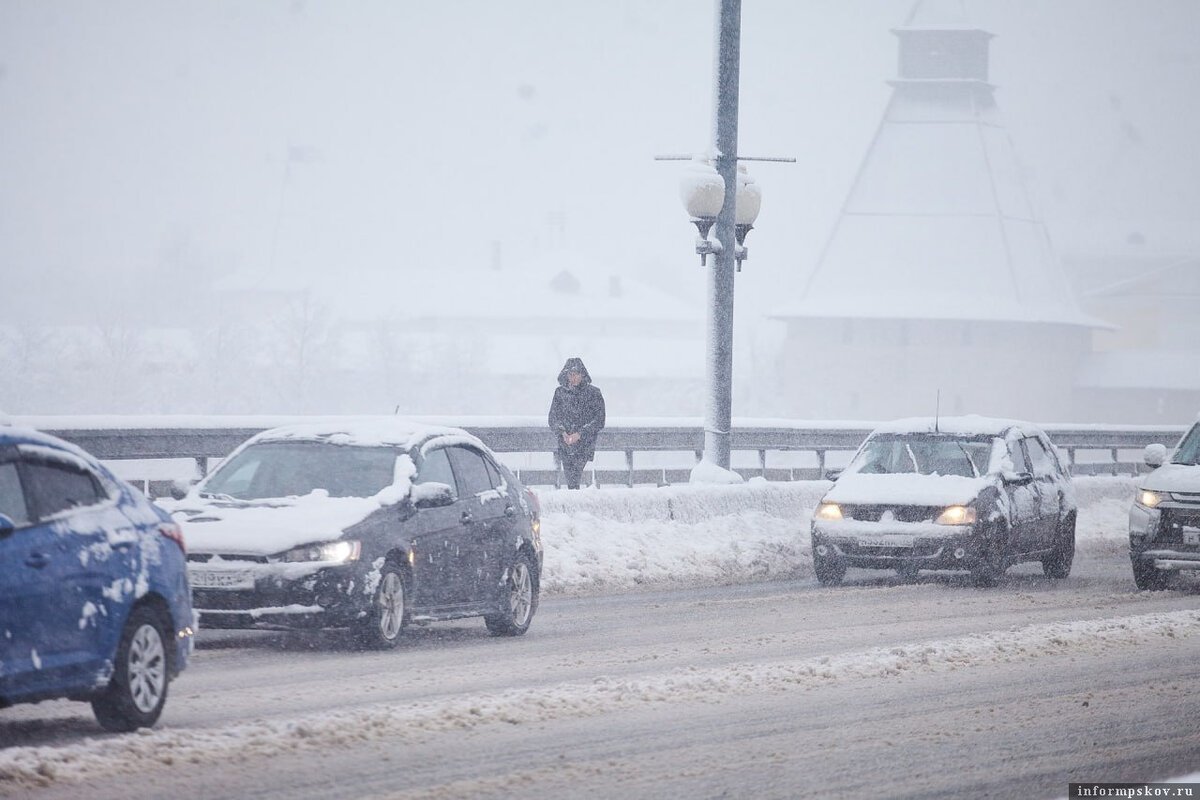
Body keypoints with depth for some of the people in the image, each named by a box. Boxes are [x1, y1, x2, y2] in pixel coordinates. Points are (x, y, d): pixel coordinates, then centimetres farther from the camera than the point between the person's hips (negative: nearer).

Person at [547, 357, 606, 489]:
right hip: (565, 442, 3)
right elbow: (553, 417, 10)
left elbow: (599, 419, -1)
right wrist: (562, 432, -9)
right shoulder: (560, 392, 10)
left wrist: (580, 434, -11)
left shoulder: (593, 393, 3)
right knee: (569, 476, -3)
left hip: (584, 443, -3)